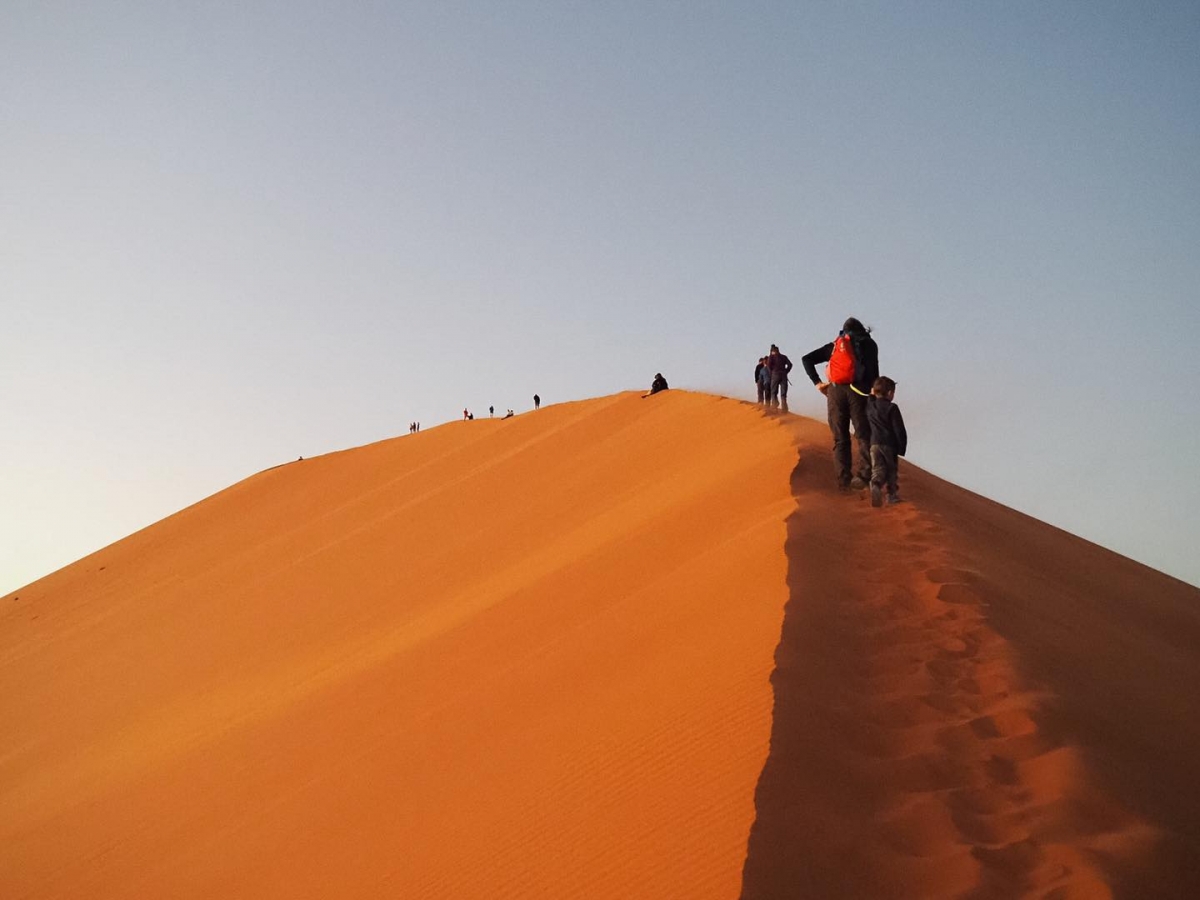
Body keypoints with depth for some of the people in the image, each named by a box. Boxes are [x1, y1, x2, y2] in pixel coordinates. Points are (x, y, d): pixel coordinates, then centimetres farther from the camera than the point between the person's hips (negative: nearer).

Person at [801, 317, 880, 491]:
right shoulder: (868, 343, 12)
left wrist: (817, 383, 9)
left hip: (835, 391, 3)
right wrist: (874, 391, -6)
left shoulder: (834, 345, 19)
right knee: (864, 436, -1)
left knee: (840, 439, 7)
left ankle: (844, 480, 1)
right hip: (857, 391, -3)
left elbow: (807, 359, 13)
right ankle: (861, 475, -18)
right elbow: (873, 371, -5)